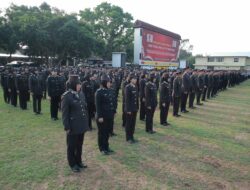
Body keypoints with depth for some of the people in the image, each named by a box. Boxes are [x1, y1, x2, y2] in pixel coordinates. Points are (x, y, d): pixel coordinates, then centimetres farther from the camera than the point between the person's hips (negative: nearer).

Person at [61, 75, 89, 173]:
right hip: (73, 126, -6)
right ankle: (72, 164, 28)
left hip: (82, 125, 6)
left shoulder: (81, 94, 5)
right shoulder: (66, 96, -15)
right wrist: (67, 127, -14)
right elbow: (64, 113, -13)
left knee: (80, 144, 19)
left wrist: (86, 122, 11)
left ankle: (79, 161, 37)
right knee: (72, 146, 11)